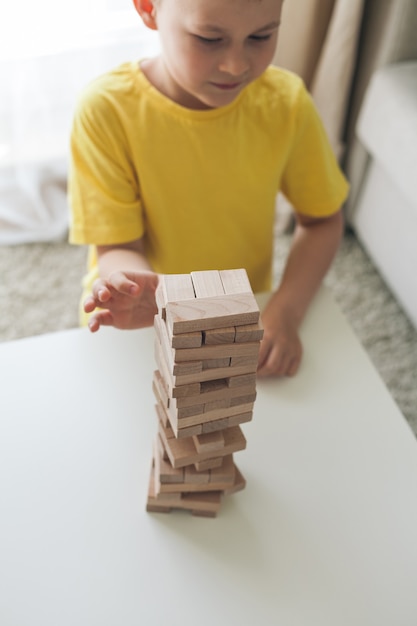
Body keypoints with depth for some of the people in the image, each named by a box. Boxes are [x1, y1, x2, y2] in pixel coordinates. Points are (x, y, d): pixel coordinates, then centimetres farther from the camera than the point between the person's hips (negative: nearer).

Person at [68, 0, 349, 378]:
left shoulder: (286, 102, -17)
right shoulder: (107, 110, -25)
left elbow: (322, 220, -7)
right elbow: (118, 248, -22)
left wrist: (285, 314, -21)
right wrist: (137, 285, -45)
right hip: (137, 333, -2)